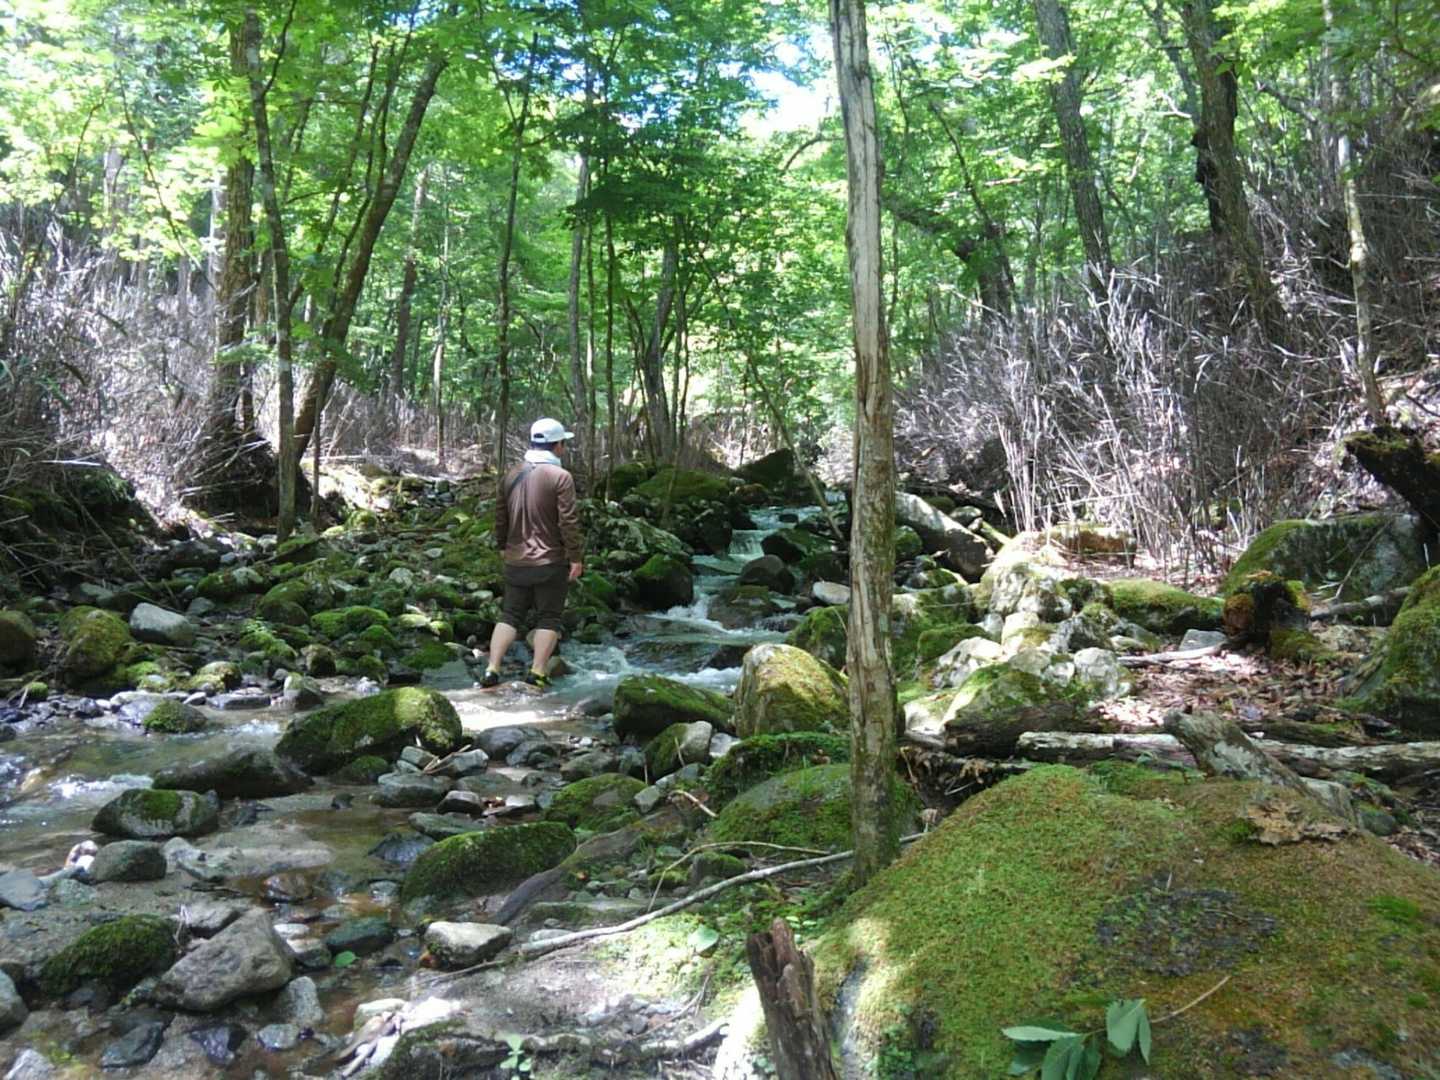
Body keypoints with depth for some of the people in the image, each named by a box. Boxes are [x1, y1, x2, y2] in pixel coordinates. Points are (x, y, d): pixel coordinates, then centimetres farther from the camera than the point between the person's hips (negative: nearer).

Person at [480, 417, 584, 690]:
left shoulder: (511, 475, 7)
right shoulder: (560, 477, -12)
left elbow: (500, 515, 14)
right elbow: (568, 521, -15)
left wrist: (503, 546, 26)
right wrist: (575, 557, -10)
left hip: (516, 561, 5)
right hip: (550, 562, -5)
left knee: (509, 615, 12)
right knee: (548, 617, 5)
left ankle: (492, 670, 4)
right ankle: (538, 673, 2)